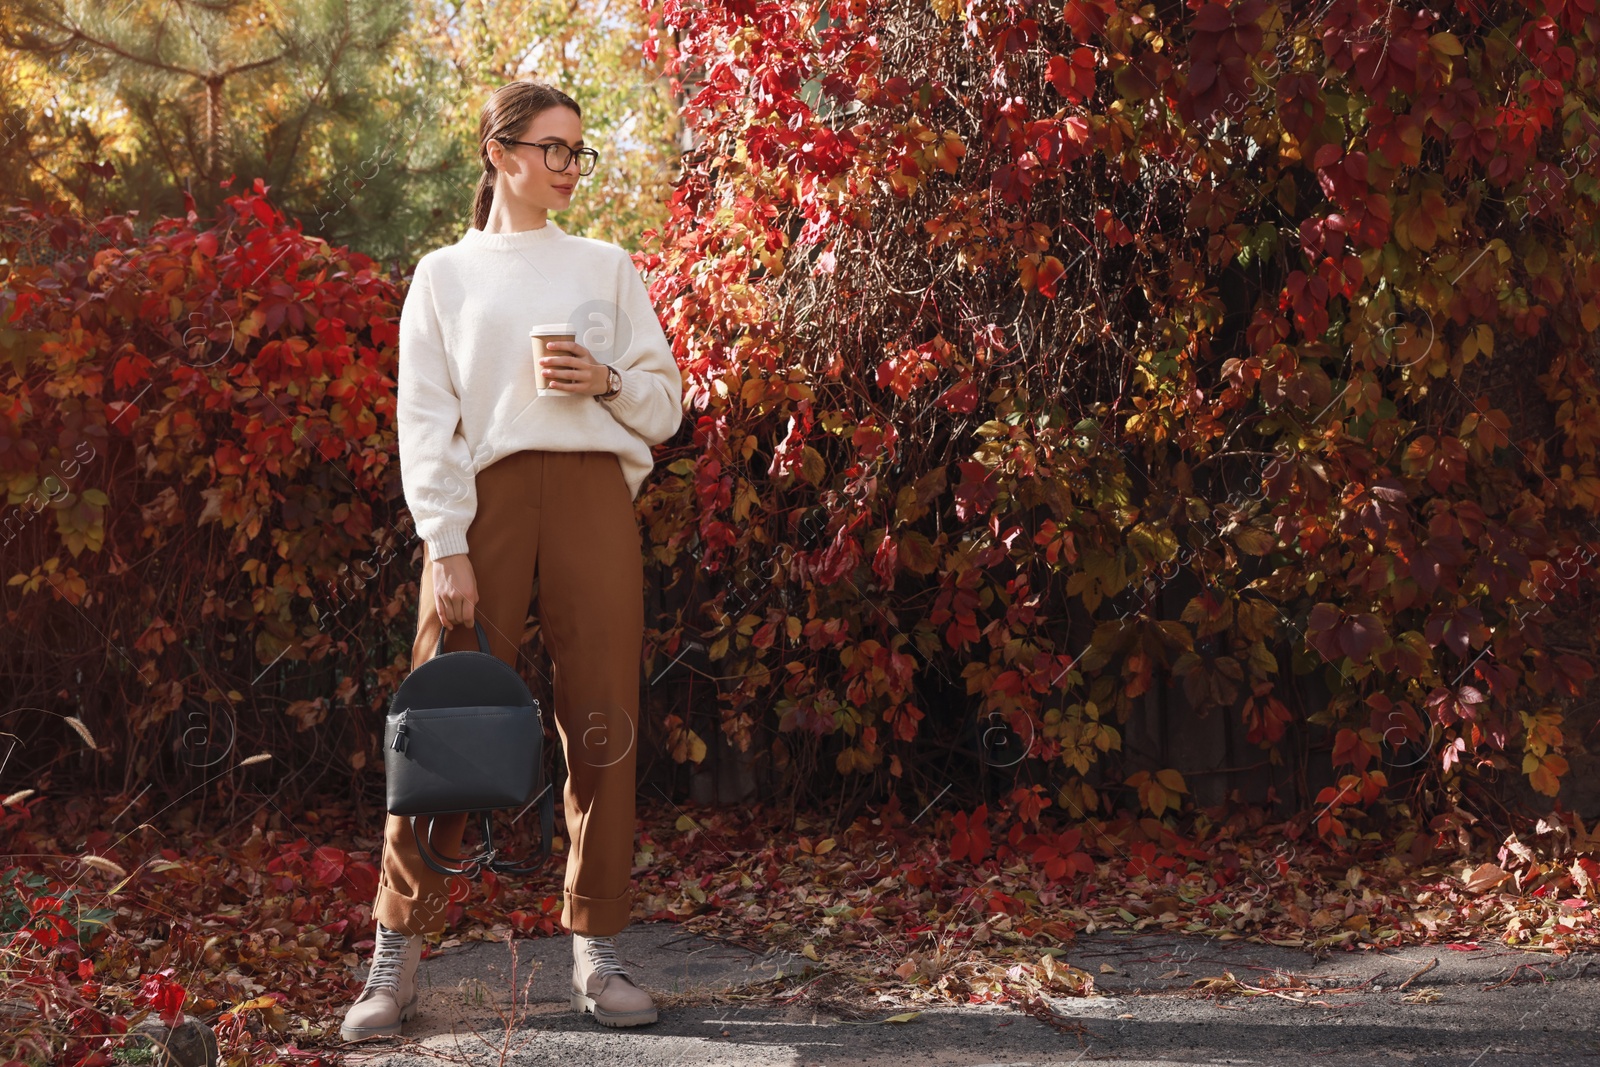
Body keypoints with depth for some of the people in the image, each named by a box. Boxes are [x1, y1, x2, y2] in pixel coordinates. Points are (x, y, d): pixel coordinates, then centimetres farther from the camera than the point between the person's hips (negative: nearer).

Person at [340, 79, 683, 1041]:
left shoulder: (606, 266, 17)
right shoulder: (445, 275, 13)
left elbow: (667, 405, 15)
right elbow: (425, 421, 4)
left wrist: (608, 379, -6)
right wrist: (445, 547, -8)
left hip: (591, 492, 2)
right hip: (483, 499, -1)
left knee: (601, 725, -3)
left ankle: (597, 953, 4)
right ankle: (398, 957, -1)